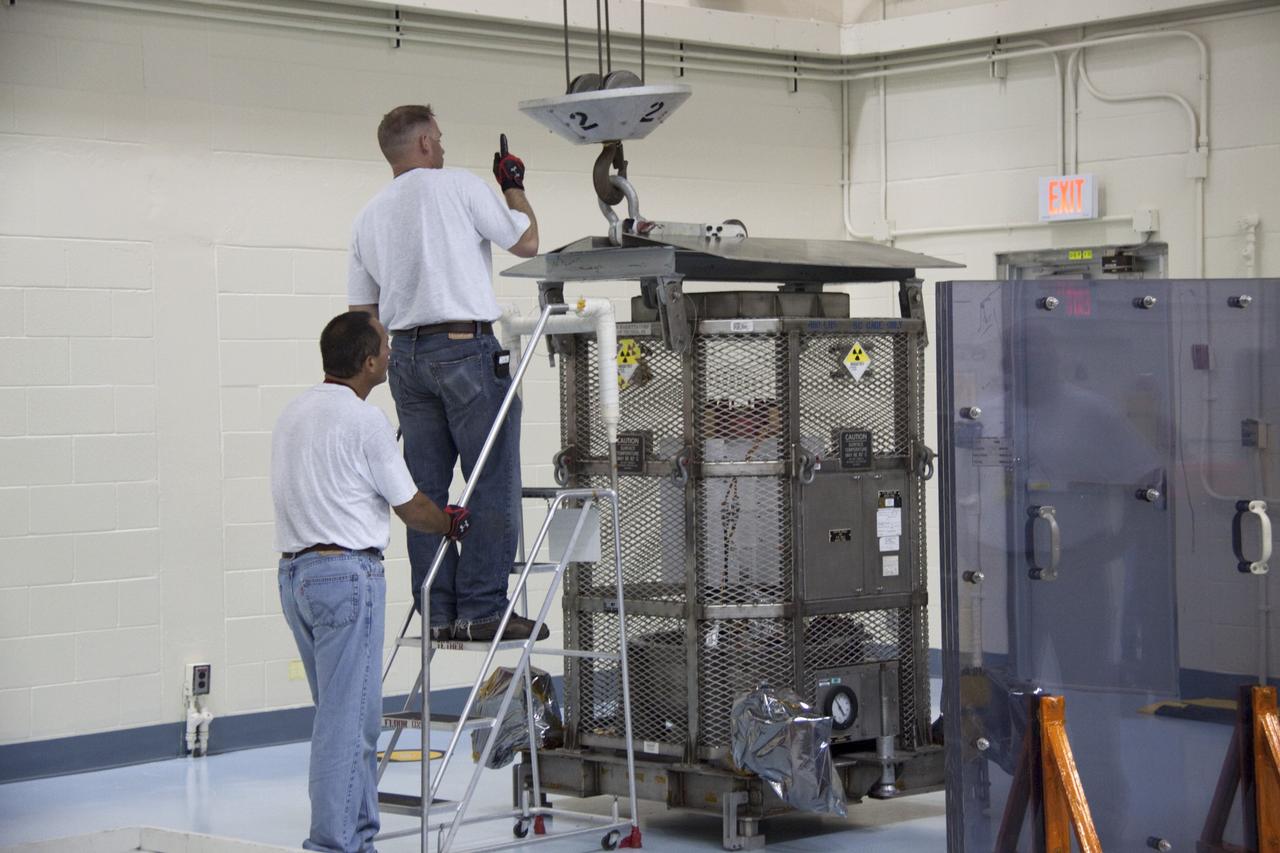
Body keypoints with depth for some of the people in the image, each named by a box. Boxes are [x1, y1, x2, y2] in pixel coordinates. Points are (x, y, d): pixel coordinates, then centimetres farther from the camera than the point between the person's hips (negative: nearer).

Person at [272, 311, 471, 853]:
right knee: (348, 718, -6)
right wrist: (451, 523, 15)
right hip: (347, 572, -9)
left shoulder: (294, 413, 14)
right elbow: (411, 508, -5)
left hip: (295, 573, 9)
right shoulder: (364, 421, -12)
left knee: (342, 713, 16)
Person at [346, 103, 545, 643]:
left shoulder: (368, 217, 15)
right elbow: (527, 243, 4)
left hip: (406, 355, 7)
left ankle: (438, 613, 8)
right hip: (467, 348, -7)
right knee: (492, 485, -4)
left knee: (427, 491, 7)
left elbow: (362, 312, 15)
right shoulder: (459, 186, -3)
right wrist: (513, 186, 19)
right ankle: (481, 610, -8)